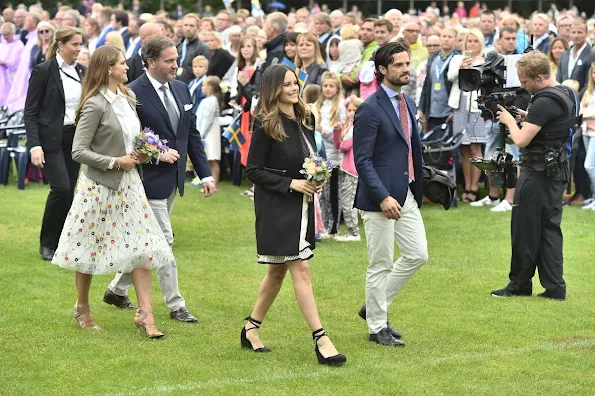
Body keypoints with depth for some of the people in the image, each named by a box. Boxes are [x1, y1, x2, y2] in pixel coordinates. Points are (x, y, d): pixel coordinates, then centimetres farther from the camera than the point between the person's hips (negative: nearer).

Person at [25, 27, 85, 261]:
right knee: (61, 188, -14)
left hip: (75, 138, 6)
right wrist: (34, 145, -19)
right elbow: (30, 112, -9)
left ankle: (62, 242, 14)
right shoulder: (43, 71, -8)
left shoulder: (81, 72, 9)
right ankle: (47, 243, 1)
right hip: (51, 139, -6)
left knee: (69, 191, 4)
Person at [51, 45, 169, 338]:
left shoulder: (127, 100, 8)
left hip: (128, 184, 7)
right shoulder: (95, 105, -16)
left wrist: (139, 154, 3)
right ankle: (82, 309, 24)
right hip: (100, 185, -7)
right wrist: (115, 162, -17)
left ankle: (145, 313, 1)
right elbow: (79, 151, -17)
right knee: (90, 248, 8)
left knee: (142, 247, -1)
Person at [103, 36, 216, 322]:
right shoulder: (134, 94, -15)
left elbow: (192, 134, 12)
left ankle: (117, 290, 29)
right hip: (150, 178, -8)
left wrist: (205, 173, 8)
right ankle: (175, 305, 4)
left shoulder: (180, 89, 7)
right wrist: (157, 154, -21)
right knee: (163, 241, -3)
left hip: (174, 179, 8)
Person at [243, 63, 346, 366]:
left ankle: (251, 329, 27)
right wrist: (291, 183, -18)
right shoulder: (266, 126, -13)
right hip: (276, 207, -8)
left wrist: (316, 178, 0)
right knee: (301, 269, -10)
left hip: (301, 205, 8)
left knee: (278, 271, 13)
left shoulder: (305, 120, 8)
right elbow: (253, 170, -12)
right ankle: (320, 339, -12)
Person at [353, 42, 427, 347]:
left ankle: (374, 307, 25)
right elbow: (362, 160, -17)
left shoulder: (408, 104, 12)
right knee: (381, 264, 1)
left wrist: (418, 189, 16)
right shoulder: (370, 109, -14)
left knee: (417, 255, 10)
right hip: (381, 198, -8)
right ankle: (377, 327, 13)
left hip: (407, 194, 8)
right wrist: (383, 198, -23)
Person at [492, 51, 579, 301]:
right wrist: (527, 117, 10)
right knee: (550, 228, 11)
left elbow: (521, 140, -22)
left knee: (525, 229, 3)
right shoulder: (566, 95, 9)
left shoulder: (544, 102, -21)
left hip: (539, 174, -9)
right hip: (558, 170, 10)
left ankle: (520, 285, 12)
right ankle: (554, 288, 9)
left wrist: (510, 120, -5)